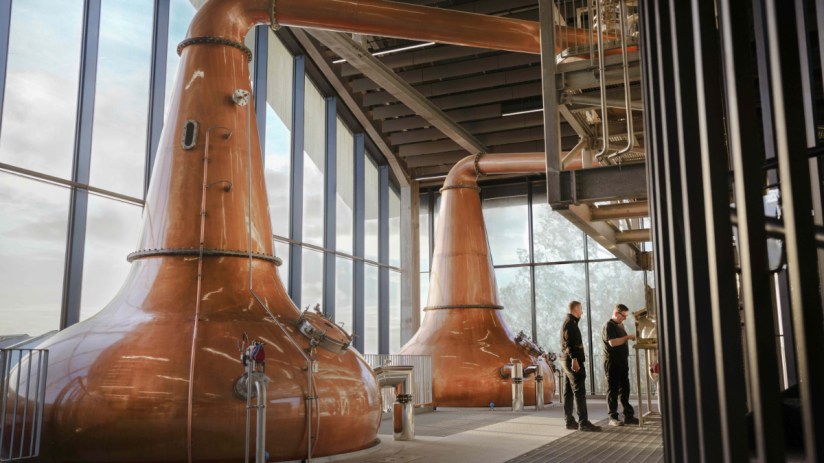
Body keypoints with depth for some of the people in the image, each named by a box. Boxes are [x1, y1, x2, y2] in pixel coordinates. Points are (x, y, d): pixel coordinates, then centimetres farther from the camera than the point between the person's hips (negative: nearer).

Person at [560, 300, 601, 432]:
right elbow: (569, 343, -22)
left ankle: (569, 421, 13)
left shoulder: (568, 322, 20)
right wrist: (574, 359, -28)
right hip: (573, 361, -11)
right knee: (579, 392, -11)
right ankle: (583, 422, -12)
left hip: (568, 361, 11)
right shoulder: (570, 323, -12)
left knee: (568, 392, 10)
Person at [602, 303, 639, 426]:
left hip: (622, 361, 9)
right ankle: (613, 417, 2)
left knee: (625, 389, 10)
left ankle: (628, 416, 15)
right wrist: (628, 337, -19)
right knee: (613, 390, -3)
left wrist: (630, 338, 9)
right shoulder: (608, 325, -11)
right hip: (612, 362, -8)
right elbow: (613, 342, -23)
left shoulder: (620, 325, 17)